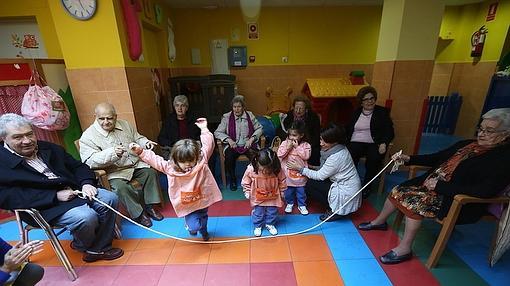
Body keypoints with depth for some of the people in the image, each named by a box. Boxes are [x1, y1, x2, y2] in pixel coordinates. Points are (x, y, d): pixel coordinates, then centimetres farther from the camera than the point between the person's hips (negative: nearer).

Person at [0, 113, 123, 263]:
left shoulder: (49, 148, 12)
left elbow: (77, 166, 13)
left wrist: (86, 183, -8)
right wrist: (55, 196, -20)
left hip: (75, 190, 6)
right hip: (45, 206, -6)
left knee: (110, 199, -14)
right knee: (86, 217, -29)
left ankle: (99, 248, 1)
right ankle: (82, 245, 8)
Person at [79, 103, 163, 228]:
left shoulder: (124, 124, 9)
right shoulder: (88, 136, -8)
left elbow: (137, 138, 20)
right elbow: (89, 161, -18)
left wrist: (146, 143, -5)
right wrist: (112, 153, -35)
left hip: (136, 164, 5)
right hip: (115, 172, -4)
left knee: (151, 172, -16)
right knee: (120, 187, -30)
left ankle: (149, 205, 0)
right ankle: (138, 214, -8)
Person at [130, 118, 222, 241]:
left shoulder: (202, 161, -17)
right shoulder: (170, 167, -15)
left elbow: (207, 146, -15)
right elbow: (154, 159, -7)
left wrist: (204, 129, -18)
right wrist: (141, 152, -14)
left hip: (202, 200, 1)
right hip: (186, 206, -1)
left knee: (203, 218, 23)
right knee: (194, 226, -9)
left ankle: (203, 230, 61)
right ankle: (190, 224, 31)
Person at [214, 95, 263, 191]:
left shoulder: (250, 115, 5)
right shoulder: (226, 117, 0)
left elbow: (259, 128, 9)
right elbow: (217, 132, 1)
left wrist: (252, 139, -7)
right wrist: (229, 139, -14)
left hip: (248, 145, 1)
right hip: (233, 145, 0)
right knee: (229, 157, -31)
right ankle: (233, 179, -2)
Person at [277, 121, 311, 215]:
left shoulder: (305, 145, -8)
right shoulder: (285, 143, -6)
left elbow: (306, 156, -20)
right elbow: (279, 154, -13)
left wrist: (297, 147, -22)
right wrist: (288, 147, -23)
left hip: (300, 173, -1)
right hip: (287, 172, 1)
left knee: (301, 191, 14)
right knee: (288, 190, 16)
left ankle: (302, 205, 34)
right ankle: (289, 203, 39)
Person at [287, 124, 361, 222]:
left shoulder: (337, 156, -26)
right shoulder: (340, 149, 1)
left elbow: (320, 176, -16)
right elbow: (324, 171, 2)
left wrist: (301, 169, -10)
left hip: (346, 194, -9)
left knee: (309, 186, -5)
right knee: (313, 181, 10)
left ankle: (334, 211, 4)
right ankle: (335, 208, 15)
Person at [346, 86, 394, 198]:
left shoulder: (382, 112, 14)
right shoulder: (356, 112, 20)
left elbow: (389, 131, 6)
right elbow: (348, 130, 16)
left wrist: (383, 143, -14)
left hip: (373, 143, -1)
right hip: (356, 142, 1)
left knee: (374, 159, -32)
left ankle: (367, 185, -10)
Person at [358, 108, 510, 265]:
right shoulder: (467, 144, 9)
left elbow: (486, 191, -24)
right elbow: (435, 158, 17)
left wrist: (439, 186, -23)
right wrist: (408, 159, 1)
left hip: (459, 203, -7)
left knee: (414, 202, -28)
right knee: (398, 190, -4)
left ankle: (404, 248, -12)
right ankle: (380, 221, 18)